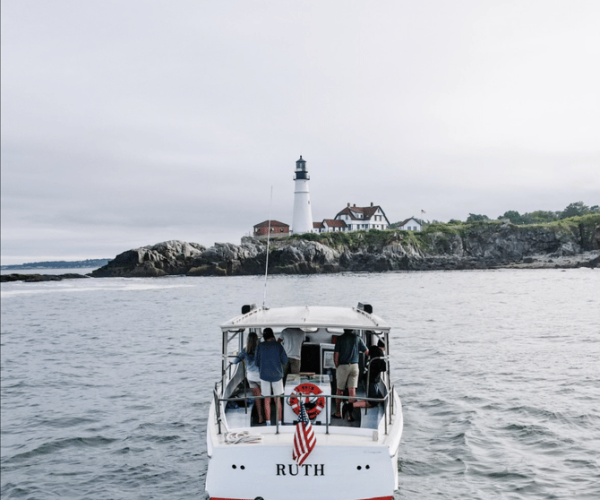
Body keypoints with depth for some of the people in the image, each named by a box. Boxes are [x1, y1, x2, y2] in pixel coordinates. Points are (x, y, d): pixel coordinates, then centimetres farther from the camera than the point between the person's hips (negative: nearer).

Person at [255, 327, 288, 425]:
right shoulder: (278, 345, -6)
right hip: (277, 376, 0)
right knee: (278, 400, 8)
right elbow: (285, 361, -3)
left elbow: (257, 362, 2)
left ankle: (268, 422, 7)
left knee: (267, 400, 8)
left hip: (264, 376, 1)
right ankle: (279, 422, 8)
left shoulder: (260, 346, -2)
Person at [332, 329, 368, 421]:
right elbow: (367, 352, 6)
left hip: (342, 366, -1)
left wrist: (337, 366, 6)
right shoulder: (358, 338, 2)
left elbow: (336, 354, -6)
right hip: (354, 366, 1)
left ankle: (337, 412, 17)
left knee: (339, 390, 10)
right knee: (352, 390, 2)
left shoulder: (340, 338, -3)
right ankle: (351, 413, -3)